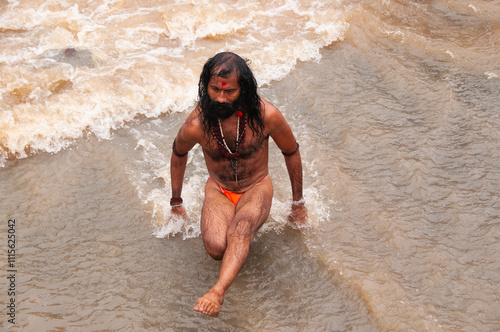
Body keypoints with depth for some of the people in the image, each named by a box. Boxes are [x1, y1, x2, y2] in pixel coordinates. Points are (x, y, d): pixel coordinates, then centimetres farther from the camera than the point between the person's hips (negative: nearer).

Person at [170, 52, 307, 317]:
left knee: (240, 232, -35)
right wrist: (176, 203, 16)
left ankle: (218, 291, -49)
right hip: (218, 190, 1)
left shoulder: (266, 116, -20)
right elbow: (178, 154, 6)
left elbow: (291, 152, -1)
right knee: (216, 247, -28)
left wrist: (298, 203, 8)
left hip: (257, 188, -1)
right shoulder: (195, 125, -18)